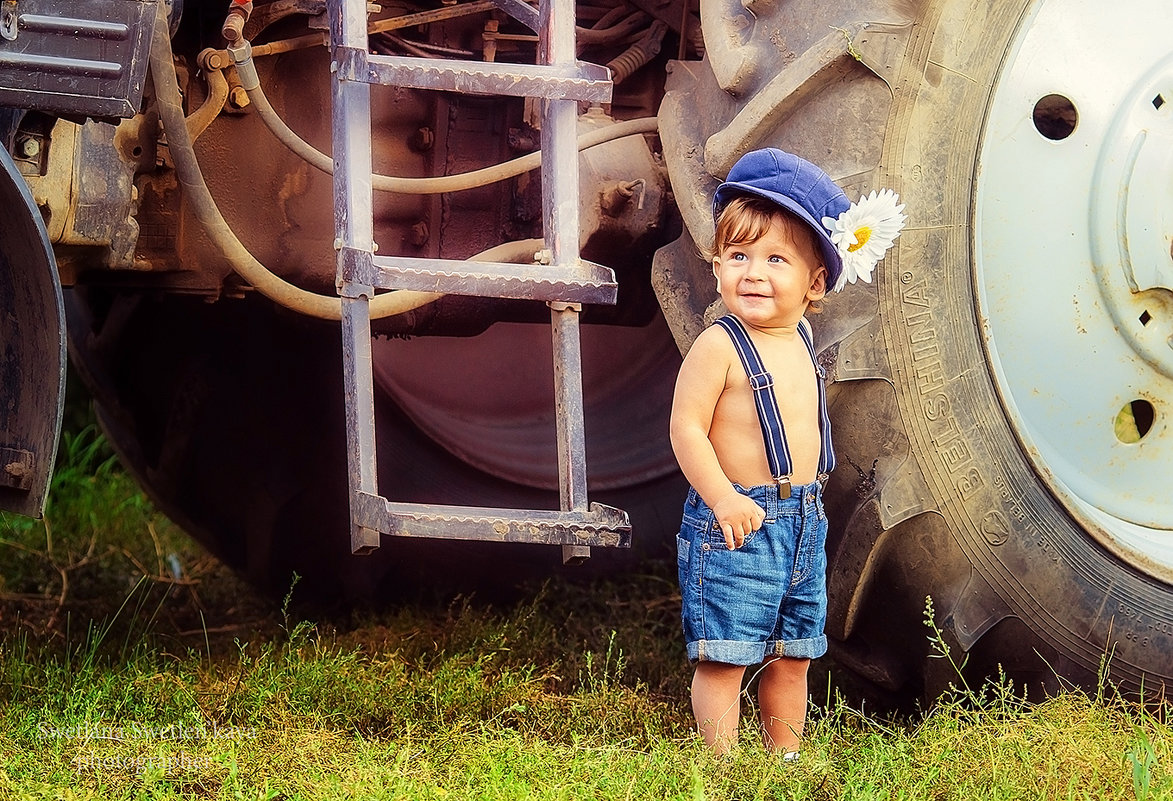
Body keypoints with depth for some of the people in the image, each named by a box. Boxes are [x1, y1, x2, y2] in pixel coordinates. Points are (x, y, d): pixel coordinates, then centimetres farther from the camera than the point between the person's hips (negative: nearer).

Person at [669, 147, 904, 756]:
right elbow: (687, 428, -18)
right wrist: (722, 498, -26)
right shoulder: (719, 347, -14)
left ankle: (785, 757, 26)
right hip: (737, 520, -8)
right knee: (723, 657, -5)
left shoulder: (799, 341, 9)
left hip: (802, 521, 8)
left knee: (792, 652, 15)